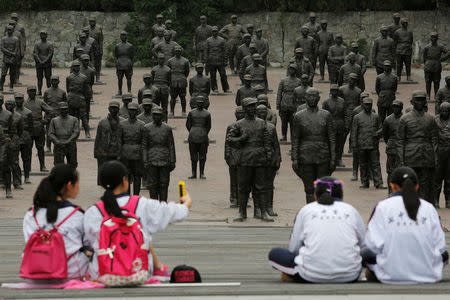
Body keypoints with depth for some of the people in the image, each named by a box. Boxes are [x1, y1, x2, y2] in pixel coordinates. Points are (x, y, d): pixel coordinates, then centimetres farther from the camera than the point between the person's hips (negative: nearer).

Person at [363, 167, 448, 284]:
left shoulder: (382, 207, -3)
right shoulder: (429, 208, 1)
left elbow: (373, 243, -5)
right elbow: (440, 246, 2)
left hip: (391, 275, 1)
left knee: (366, 253, 28)